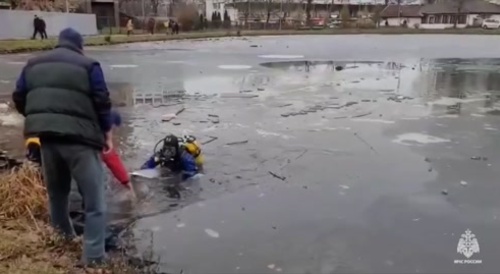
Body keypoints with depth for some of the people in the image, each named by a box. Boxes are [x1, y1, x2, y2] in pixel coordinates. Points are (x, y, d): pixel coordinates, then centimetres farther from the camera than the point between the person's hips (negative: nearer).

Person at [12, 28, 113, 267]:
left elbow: (19, 98, 16)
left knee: (56, 191, 25)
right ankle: (94, 256, 1)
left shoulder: (34, 64, 17)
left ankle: (62, 237, 43)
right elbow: (102, 102, -4)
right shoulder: (88, 65, 2)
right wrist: (107, 134, 5)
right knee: (94, 201, 2)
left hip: (45, 135, 6)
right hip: (78, 138, -5)